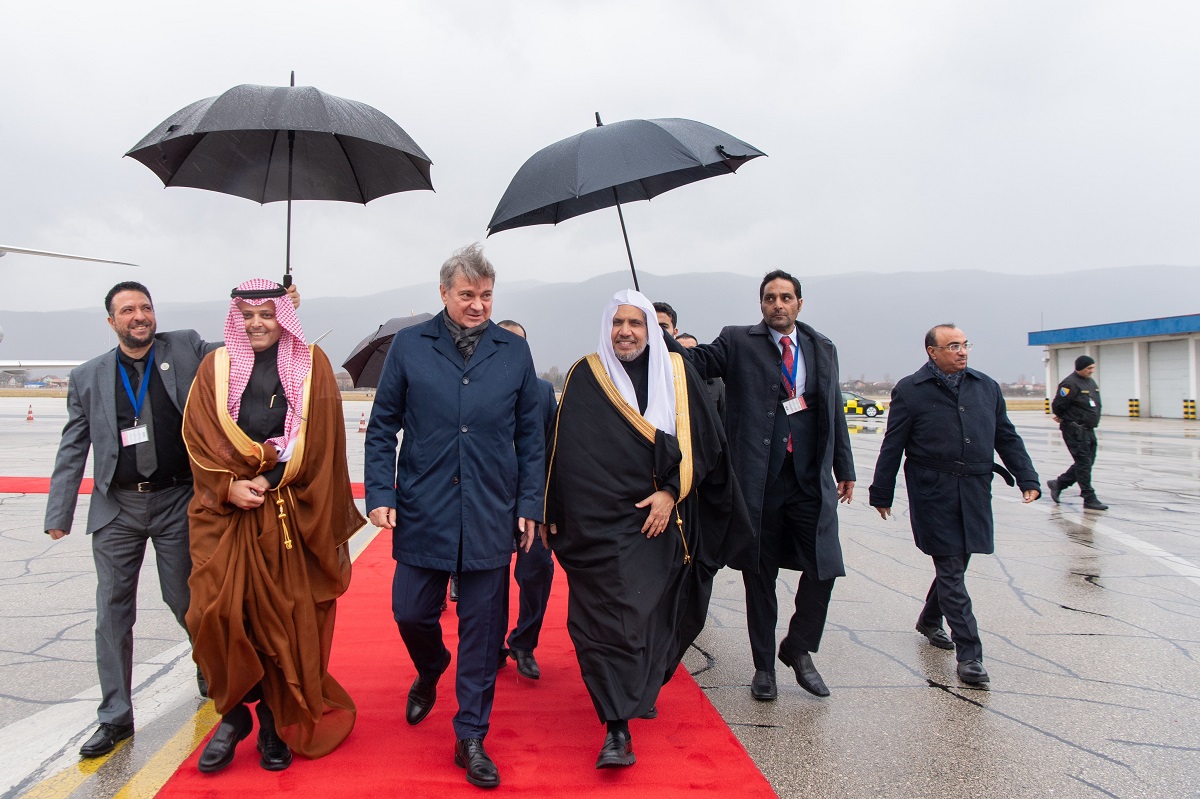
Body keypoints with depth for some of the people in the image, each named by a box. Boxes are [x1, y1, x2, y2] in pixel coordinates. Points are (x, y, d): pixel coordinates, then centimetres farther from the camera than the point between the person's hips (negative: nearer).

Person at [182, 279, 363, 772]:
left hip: (289, 514, -1)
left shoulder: (311, 365, 5)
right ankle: (233, 714, 15)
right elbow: (198, 436, 3)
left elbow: (318, 439, -3)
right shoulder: (215, 367, 10)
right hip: (226, 513, 2)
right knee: (219, 612, -5)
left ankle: (276, 723, 18)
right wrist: (230, 486, -11)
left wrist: (269, 478, -11)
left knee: (284, 619, 1)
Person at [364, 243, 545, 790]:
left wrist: (529, 503, 2)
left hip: (489, 517, 0)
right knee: (411, 612, 10)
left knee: (482, 629, 6)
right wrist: (380, 494, -5)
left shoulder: (514, 351, 4)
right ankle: (430, 673, 45)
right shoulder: (409, 346, 1)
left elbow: (530, 436, 7)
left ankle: (471, 739, 23)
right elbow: (383, 428, 4)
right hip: (422, 512, 0)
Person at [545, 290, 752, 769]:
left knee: (655, 612, 11)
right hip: (604, 523, -2)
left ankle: (640, 690, 36)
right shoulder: (585, 377, 0)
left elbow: (699, 444, 2)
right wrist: (565, 522, -5)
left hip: (663, 519, 3)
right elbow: (571, 456, -1)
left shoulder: (677, 375, 5)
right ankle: (617, 728, -2)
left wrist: (671, 492, -10)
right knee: (613, 615, -9)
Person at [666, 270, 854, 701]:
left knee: (824, 568, -2)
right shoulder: (738, 343, 3)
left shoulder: (822, 348, 12)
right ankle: (764, 665, 26)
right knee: (759, 575, 8)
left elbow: (834, 411, 15)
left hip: (811, 478, 3)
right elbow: (694, 361, -10)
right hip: (758, 478, -2)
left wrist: (844, 468, 15)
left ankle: (797, 649, 24)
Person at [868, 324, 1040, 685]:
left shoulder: (987, 387, 12)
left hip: (975, 493, 5)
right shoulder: (910, 390, -2)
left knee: (956, 564, 15)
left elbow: (1007, 438, 17)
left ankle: (930, 621, 40)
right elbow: (892, 447, -1)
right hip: (933, 493, -5)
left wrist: (1027, 479, 9)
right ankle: (969, 653, 2)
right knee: (951, 570, -3)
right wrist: (881, 494, 1)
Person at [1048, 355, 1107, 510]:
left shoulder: (1091, 382, 13)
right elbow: (1057, 405, -16)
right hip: (1075, 431, -9)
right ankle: (1089, 499, -1)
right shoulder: (1070, 384, -16)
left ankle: (1058, 484, 26)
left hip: (1088, 430, 9)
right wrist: (1064, 418, 5)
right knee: (1083, 463, -6)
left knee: (1086, 463, 13)